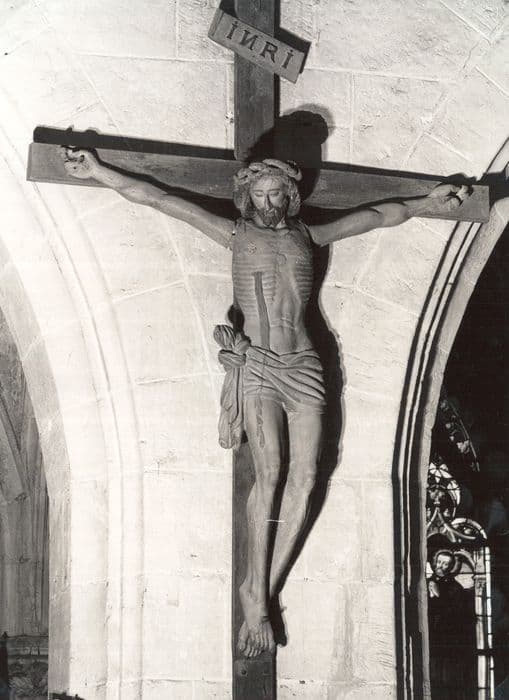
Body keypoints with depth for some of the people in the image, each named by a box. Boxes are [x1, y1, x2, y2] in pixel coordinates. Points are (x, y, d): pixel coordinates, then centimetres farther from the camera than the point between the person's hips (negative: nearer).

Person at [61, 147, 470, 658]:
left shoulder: (307, 236, 18)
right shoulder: (236, 234, 11)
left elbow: (377, 215, 29)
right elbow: (156, 198, 9)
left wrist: (425, 204, 29)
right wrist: (96, 172, 8)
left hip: (302, 364, 3)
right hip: (257, 363, -3)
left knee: (304, 477, -9)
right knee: (269, 472, -19)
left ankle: (262, 589, -3)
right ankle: (257, 601, -13)